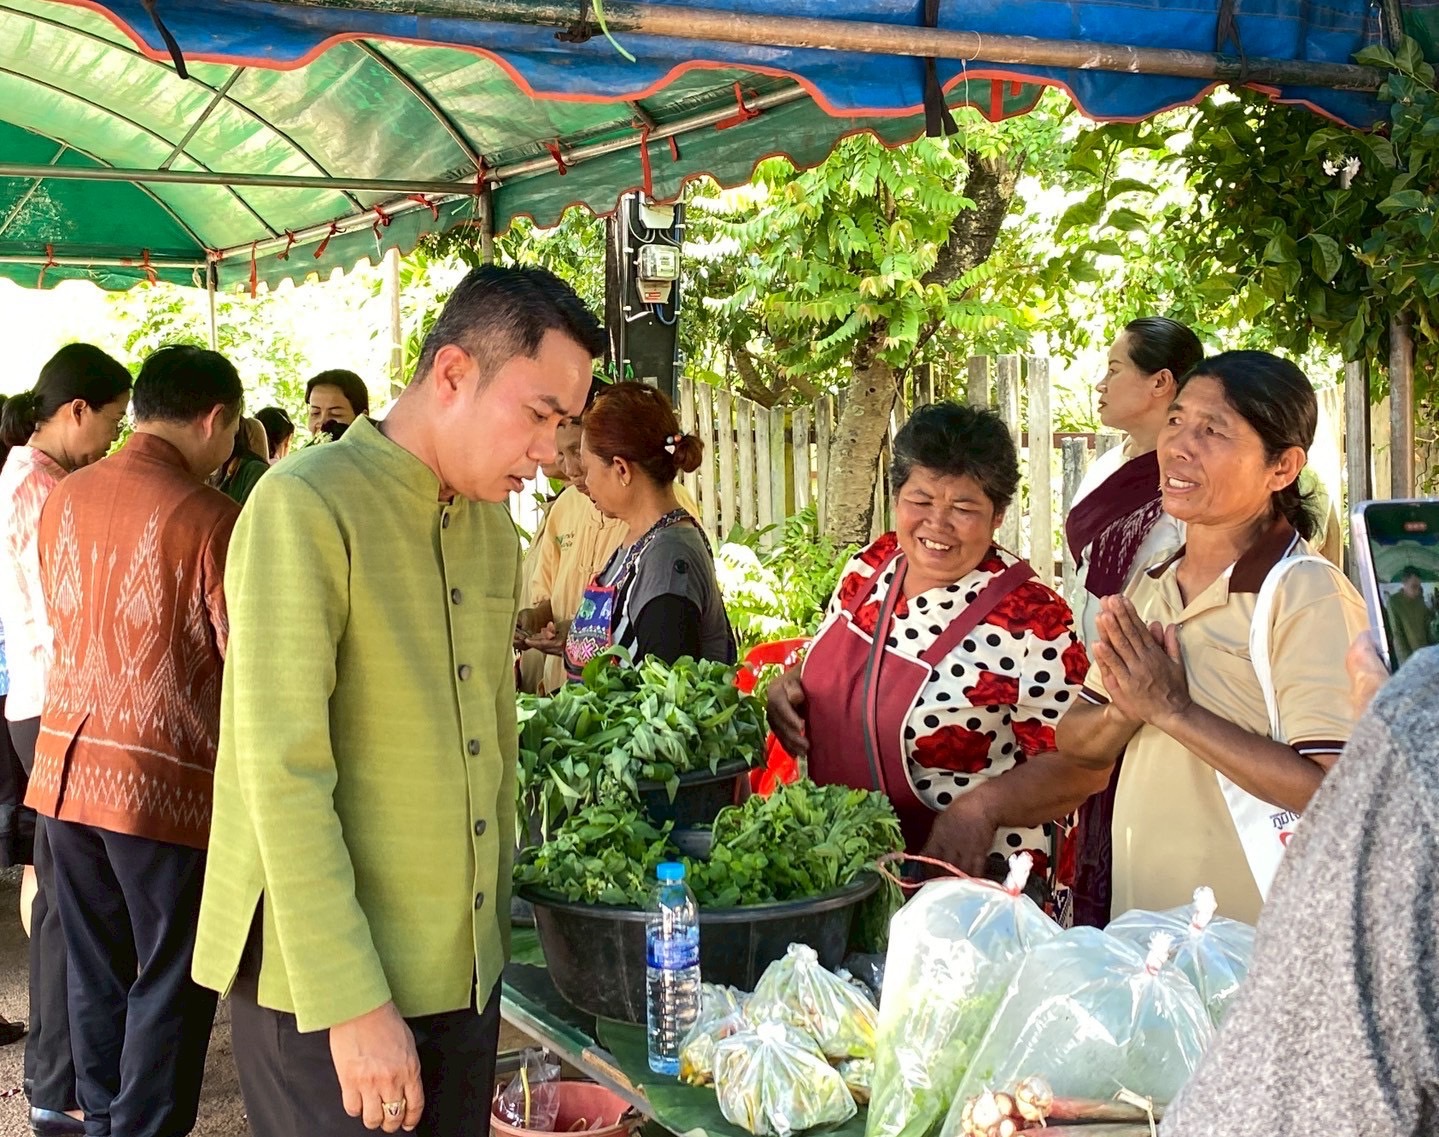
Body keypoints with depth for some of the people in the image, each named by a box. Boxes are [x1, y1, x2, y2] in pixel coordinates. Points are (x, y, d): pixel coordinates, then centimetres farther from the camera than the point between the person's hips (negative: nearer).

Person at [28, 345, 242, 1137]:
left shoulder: (64, 499, 4)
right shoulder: (208, 516, -15)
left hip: (66, 766, 6)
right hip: (163, 780, -6)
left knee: (96, 973, 17)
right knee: (170, 984, 6)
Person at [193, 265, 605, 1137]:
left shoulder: (493, 525, 11)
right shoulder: (308, 507, -14)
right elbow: (282, 771, -19)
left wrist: (496, 927, 15)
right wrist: (352, 1001, -20)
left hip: (464, 972, 7)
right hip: (325, 987, -7)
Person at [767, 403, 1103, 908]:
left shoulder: (1027, 619, -19)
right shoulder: (872, 567, 0)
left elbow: (1083, 764, -16)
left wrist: (982, 805, -29)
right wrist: (787, 690, -4)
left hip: (975, 881, -6)